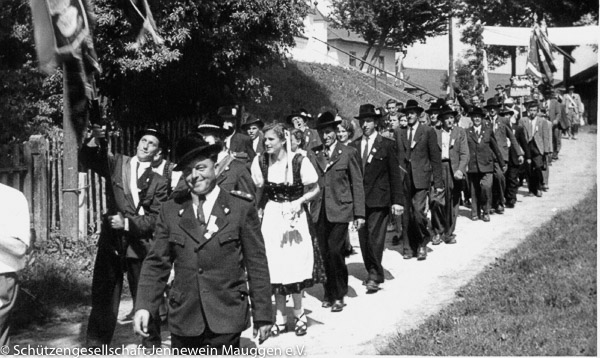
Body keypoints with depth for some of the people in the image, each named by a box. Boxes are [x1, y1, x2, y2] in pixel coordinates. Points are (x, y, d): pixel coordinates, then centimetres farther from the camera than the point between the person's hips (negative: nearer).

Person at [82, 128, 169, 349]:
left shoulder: (159, 182, 4)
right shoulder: (116, 163, 7)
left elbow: (155, 218, -3)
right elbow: (87, 160, -7)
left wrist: (127, 222, -15)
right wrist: (94, 141, -26)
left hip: (139, 245, 0)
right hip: (110, 242, 1)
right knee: (103, 299, 5)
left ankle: (151, 344, 25)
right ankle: (96, 346, 16)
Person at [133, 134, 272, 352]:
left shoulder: (242, 209, -1)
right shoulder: (170, 211, 6)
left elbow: (257, 265, 0)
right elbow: (156, 263, 5)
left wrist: (263, 315, 0)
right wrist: (144, 306, -7)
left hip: (226, 320, -2)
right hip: (183, 319, 3)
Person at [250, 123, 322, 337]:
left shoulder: (299, 161, -13)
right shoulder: (260, 161, -3)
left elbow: (314, 190, -3)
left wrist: (299, 201, -17)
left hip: (294, 215, -3)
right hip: (271, 216, 3)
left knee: (295, 264, 0)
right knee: (275, 267, 5)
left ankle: (299, 314, 19)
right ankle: (280, 317, 17)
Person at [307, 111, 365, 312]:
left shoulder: (348, 153, 1)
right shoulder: (312, 154, 9)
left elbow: (357, 184, 1)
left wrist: (359, 213, -2)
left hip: (340, 210, -3)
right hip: (319, 211, 3)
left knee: (335, 250, -11)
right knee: (325, 253, 6)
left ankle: (339, 295, 4)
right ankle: (330, 292, 20)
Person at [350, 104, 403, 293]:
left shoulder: (387, 145, 0)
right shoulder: (354, 146, 8)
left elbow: (395, 174, 0)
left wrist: (397, 200, -5)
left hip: (379, 199, -3)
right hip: (359, 199, 4)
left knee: (375, 238, -8)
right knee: (363, 238, 6)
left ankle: (375, 276, 1)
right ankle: (372, 272, 19)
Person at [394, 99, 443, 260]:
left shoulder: (428, 131, 3)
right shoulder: (399, 132, 12)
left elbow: (435, 157, 2)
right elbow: (395, 156, 12)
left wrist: (438, 182, -2)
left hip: (420, 178, -3)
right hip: (403, 178, 3)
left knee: (418, 211, -13)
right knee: (407, 215, 2)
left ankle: (422, 243, 8)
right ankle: (409, 247, 12)